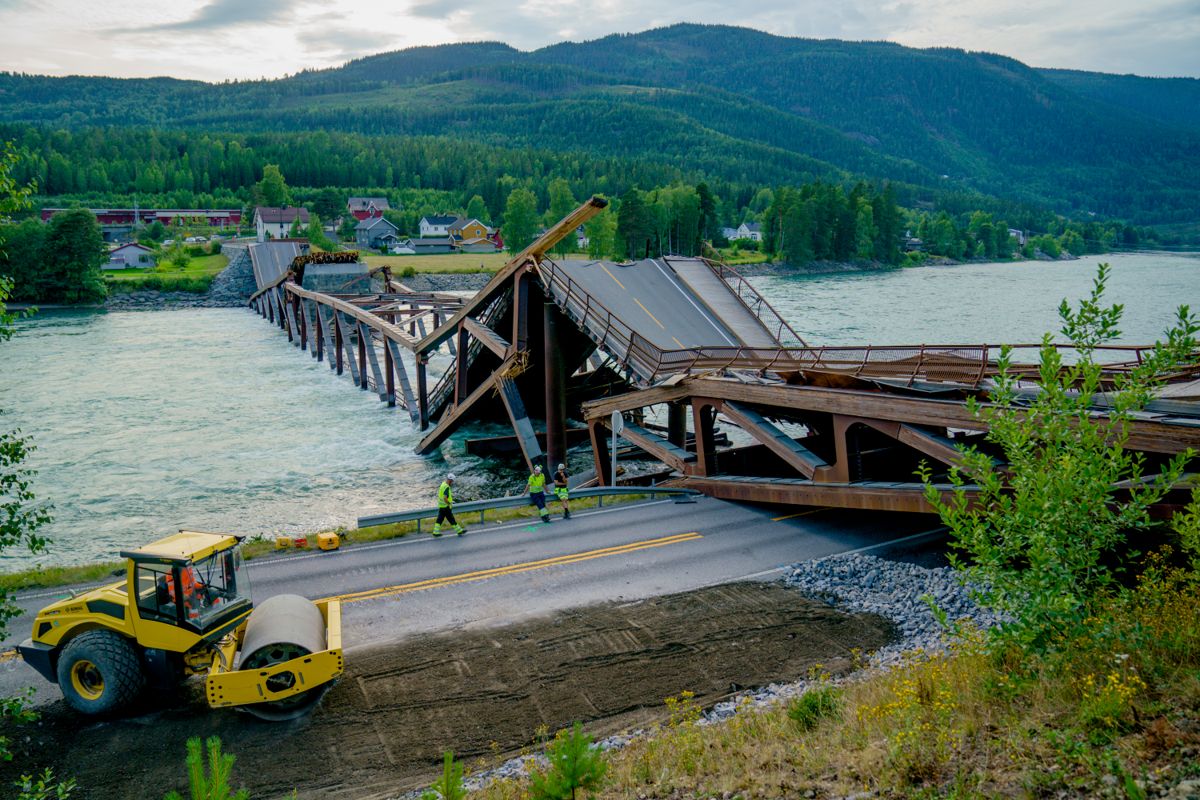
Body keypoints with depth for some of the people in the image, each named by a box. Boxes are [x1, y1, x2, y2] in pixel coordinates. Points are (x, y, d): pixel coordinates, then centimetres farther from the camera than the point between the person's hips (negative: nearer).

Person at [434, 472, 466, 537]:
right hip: (446, 507, -9)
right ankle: (459, 530, 10)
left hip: (441, 506, 9)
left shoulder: (443, 484, 9)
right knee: (451, 519, 1)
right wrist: (449, 504, -17)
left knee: (440, 519, 11)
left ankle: (436, 532, 11)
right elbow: (445, 498, -30)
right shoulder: (447, 487, -22)